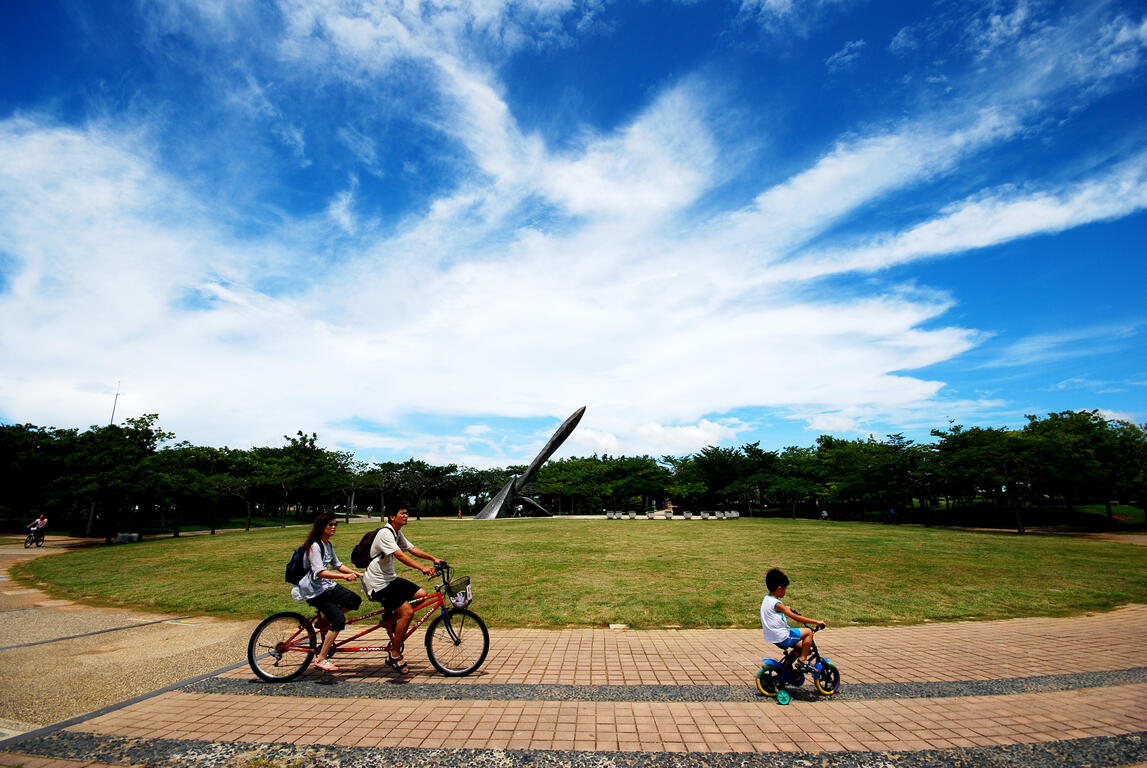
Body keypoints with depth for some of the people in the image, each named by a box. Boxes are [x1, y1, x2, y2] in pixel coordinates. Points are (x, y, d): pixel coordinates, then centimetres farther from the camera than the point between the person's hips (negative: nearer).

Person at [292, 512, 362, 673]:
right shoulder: (315, 546, -20)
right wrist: (344, 576, -36)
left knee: (355, 601, 0)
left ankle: (322, 622, 13)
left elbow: (337, 565, 17)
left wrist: (356, 573, 5)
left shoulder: (328, 544, 8)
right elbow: (319, 572, -29)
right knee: (339, 620, -14)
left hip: (327, 586, 9)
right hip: (314, 590, -9)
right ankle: (321, 659, -4)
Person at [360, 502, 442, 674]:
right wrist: (422, 568, -40)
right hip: (378, 584, -9)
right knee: (407, 611, -16)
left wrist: (433, 558, 1)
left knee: (421, 594, -2)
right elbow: (400, 555, -31)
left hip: (390, 578, 9)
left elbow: (412, 549, 13)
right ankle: (394, 655, -2)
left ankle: (392, 617, 14)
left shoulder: (398, 533, 10)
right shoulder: (385, 533, -20)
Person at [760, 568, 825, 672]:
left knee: (802, 646, 24)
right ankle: (802, 660, 3)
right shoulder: (776, 604, -21)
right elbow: (795, 617, -21)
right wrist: (816, 622, -17)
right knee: (808, 632, -1)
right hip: (782, 637, -9)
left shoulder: (766, 599, 8)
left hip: (772, 638, 9)